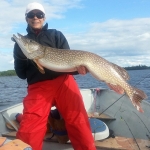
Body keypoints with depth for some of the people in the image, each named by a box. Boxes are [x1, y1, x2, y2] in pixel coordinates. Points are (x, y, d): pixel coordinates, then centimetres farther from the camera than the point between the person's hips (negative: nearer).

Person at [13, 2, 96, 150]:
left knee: (79, 124, -13)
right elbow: (21, 74, 15)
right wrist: (24, 55, -3)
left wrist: (77, 66, -15)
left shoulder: (56, 35, 16)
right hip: (37, 87, 1)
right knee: (27, 132, -12)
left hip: (64, 82, 0)